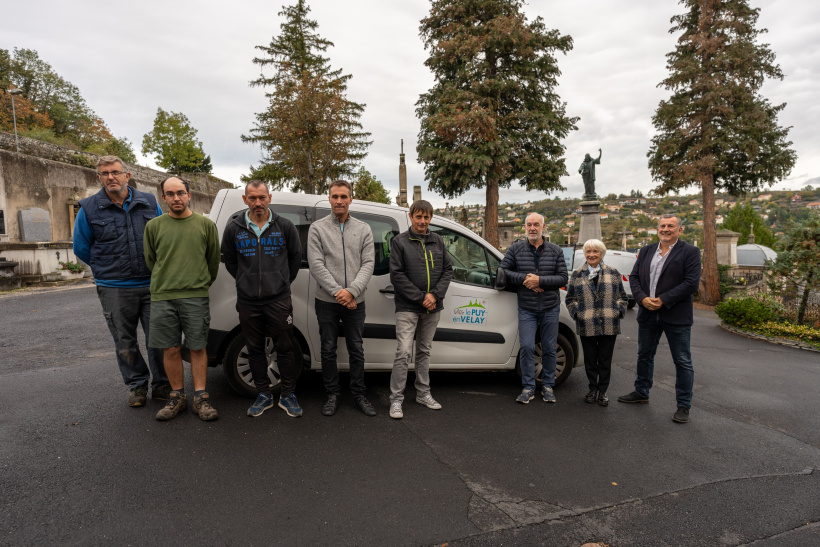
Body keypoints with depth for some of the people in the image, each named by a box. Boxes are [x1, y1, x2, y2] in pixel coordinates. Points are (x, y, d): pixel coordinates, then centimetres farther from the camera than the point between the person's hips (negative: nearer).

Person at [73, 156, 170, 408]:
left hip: (151, 285, 0)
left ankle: (162, 385, 20)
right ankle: (137, 385, 26)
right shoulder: (89, 208, 2)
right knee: (125, 342, 9)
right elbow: (81, 248, 11)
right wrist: (108, 268, 11)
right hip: (114, 290, 0)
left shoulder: (149, 203, 5)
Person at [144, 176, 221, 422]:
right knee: (171, 350, 5)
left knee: (197, 348, 2)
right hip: (162, 298, 1)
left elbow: (214, 260, 12)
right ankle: (178, 397, 18)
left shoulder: (205, 224, 4)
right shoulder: (154, 226, 7)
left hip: (196, 297, -1)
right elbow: (150, 261, 15)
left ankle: (200, 398, 10)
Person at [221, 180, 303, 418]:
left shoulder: (285, 226, -1)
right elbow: (229, 260, 14)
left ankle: (288, 395, 17)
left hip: (279, 299, -2)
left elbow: (296, 256, 11)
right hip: (247, 301, 2)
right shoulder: (234, 228, 1)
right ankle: (264, 395, 25)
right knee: (255, 350, 10)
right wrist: (246, 282, 13)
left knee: (285, 349, 3)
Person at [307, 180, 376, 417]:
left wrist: (351, 291, -17)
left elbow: (368, 264, -2)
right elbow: (316, 265, -8)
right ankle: (333, 395, 23)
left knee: (356, 350, 10)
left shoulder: (363, 229, 6)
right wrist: (338, 292, -15)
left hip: (355, 302, 1)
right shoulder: (318, 228, 0)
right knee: (328, 350, 8)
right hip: (326, 302, -1)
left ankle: (359, 395, 23)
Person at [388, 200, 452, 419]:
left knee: (424, 351, 15)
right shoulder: (400, 241, -3)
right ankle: (396, 400, 2)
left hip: (432, 308, 5)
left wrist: (435, 295, -8)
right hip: (407, 308, -4)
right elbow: (397, 274, -10)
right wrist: (420, 298, -14)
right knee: (403, 353, -8)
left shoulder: (438, 241, 10)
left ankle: (423, 394, 26)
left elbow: (448, 270, 7)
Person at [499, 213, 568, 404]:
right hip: (526, 309, -1)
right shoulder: (516, 249, 2)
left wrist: (540, 280, -17)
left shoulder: (555, 251, 3)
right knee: (527, 347, -5)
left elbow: (563, 278, -2)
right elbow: (503, 271, -2)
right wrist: (524, 279, -15)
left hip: (550, 308, 1)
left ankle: (547, 386, 22)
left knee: (549, 348, 7)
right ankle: (528, 388, 7)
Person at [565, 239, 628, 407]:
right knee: (590, 359, 9)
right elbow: (570, 298, 10)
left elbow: (622, 297, 11)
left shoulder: (613, 273, 7)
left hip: (609, 326, 0)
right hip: (586, 326, 0)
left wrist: (619, 311, -3)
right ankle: (593, 389, 25)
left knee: (605, 360, 8)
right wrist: (576, 313, -3)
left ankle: (602, 391, 21)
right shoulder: (577, 275, 6)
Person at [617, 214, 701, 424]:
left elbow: (691, 283, -14)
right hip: (648, 314, 5)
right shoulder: (646, 251, 10)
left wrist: (663, 300, -18)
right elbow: (634, 277, 7)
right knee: (644, 356, 16)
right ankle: (641, 393, 33)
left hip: (676, 316, -5)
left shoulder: (690, 252, -6)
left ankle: (684, 405, 15)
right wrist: (642, 298, -10)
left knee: (682, 362, 4)